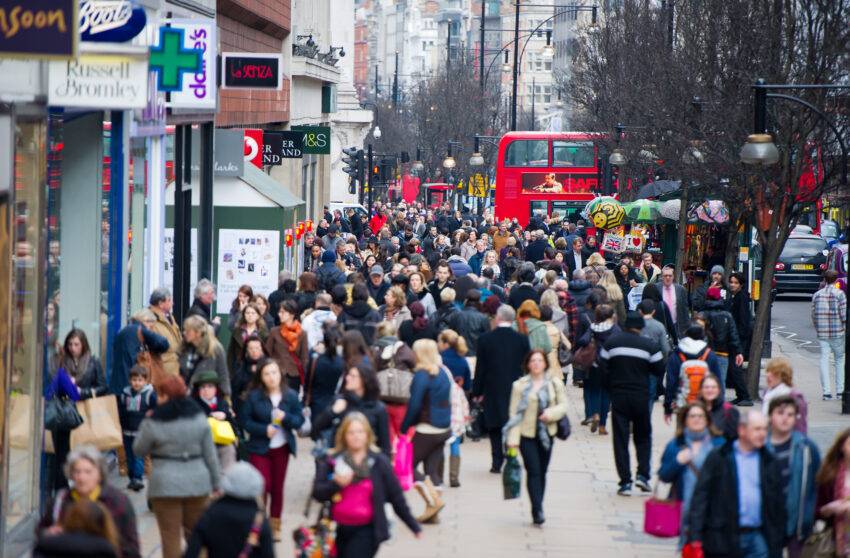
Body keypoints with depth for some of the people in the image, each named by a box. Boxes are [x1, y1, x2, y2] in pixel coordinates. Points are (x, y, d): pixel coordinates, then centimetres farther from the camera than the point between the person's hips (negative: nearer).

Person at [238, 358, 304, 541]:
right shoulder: (254, 396, -9)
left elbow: (300, 420, -1)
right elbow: (244, 421, -8)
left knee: (277, 487, 9)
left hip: (282, 448, 2)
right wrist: (264, 430, -21)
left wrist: (286, 418, -21)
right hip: (259, 448, -2)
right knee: (263, 485, -10)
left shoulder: (291, 396, -3)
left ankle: (275, 525, 22)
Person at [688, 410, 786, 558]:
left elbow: (778, 505, 10)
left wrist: (778, 543, 5)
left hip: (757, 537, 2)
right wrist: (695, 537, -11)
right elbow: (700, 496, -3)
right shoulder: (717, 459, 1)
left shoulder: (769, 462, 9)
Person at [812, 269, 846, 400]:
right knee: (840, 360, 10)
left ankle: (826, 392, -3)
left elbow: (814, 315, 9)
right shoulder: (840, 294, -7)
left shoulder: (817, 295, 5)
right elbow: (844, 315, -11)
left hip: (822, 334, 3)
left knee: (824, 360, 3)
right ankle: (839, 391, 10)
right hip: (837, 333, -3)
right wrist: (846, 329, 2)